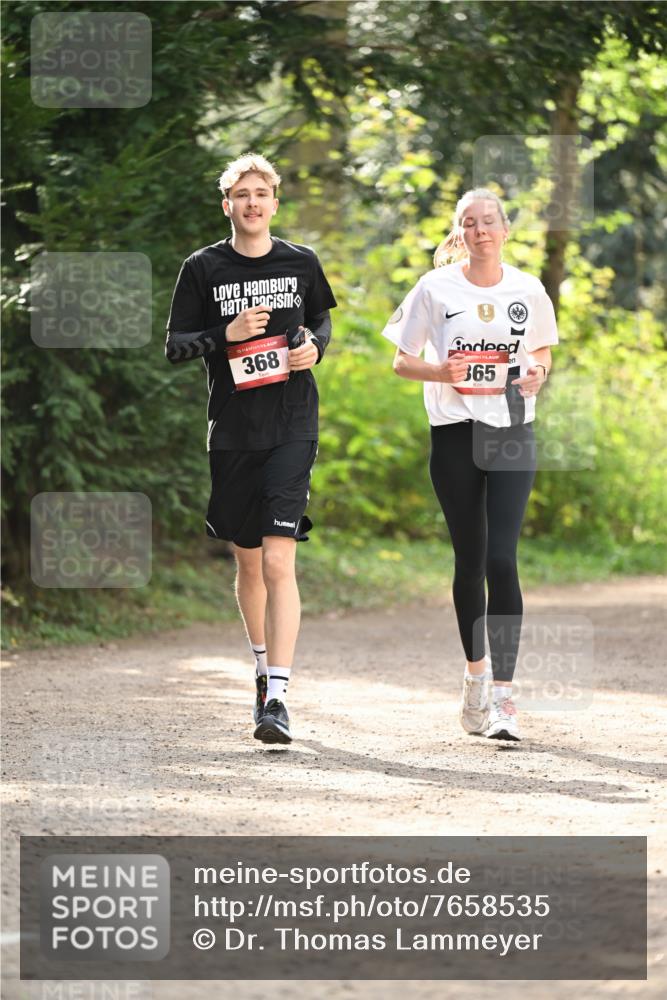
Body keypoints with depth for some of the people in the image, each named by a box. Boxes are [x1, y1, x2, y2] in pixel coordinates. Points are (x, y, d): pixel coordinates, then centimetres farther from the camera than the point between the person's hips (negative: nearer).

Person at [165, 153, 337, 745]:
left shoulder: (301, 263, 4)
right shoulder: (204, 268, 1)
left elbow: (322, 317, 21)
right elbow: (174, 347, 3)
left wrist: (316, 346, -1)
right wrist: (227, 334, -14)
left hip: (293, 428, -1)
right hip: (232, 431, 1)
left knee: (279, 560, -14)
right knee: (247, 561, 13)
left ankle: (277, 696, -18)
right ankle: (264, 666, 36)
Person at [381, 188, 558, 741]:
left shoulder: (528, 290, 4)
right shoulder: (436, 289, 0)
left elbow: (543, 351, 19)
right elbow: (402, 360, 5)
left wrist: (537, 374, -4)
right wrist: (442, 371, -15)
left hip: (513, 435, 0)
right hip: (455, 435, 0)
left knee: (501, 559, -11)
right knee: (470, 560, 8)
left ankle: (501, 693, -13)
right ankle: (476, 671, 28)